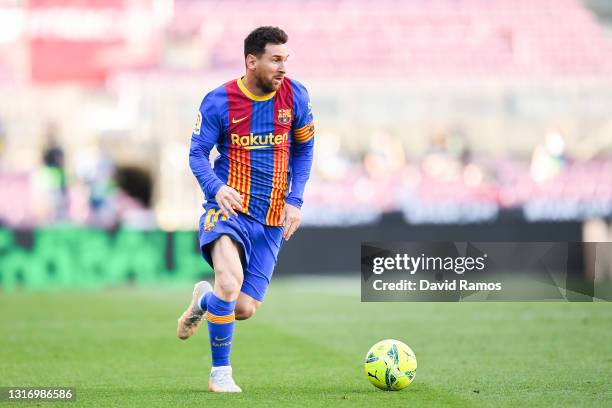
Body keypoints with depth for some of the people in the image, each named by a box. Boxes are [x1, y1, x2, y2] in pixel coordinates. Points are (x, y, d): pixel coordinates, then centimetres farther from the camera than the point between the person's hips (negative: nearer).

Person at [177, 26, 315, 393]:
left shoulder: (295, 96, 0)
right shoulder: (219, 102, -8)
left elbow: (304, 149, 12)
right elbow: (197, 154, -2)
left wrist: (295, 201, 1)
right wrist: (216, 188, -23)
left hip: (272, 220, 3)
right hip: (230, 208, -3)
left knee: (245, 309, -1)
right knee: (230, 281, -31)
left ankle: (205, 300, 37)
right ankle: (221, 374, -13)